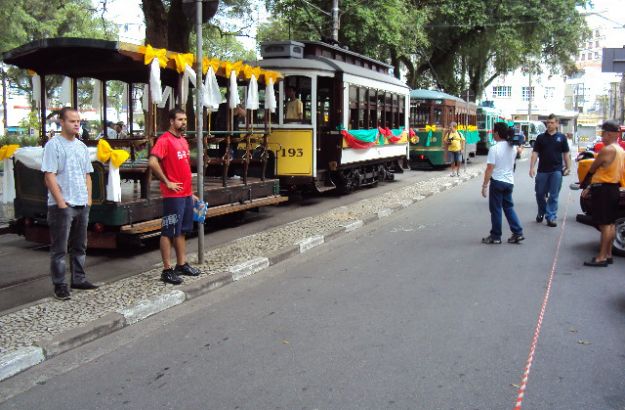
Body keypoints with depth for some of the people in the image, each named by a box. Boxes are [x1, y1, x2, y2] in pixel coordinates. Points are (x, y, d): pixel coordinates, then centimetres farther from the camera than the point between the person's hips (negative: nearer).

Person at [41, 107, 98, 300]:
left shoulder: (81, 146, 13)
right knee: (59, 248, 0)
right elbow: (49, 176, -13)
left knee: (79, 246, 15)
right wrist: (61, 201, -16)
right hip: (62, 205, -7)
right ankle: (59, 286, 6)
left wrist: (89, 198, 8)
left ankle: (78, 279, 25)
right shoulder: (54, 144, -7)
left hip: (82, 205, 7)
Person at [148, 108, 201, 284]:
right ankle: (167, 270, 4)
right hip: (173, 195, -8)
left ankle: (182, 264, 25)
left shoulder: (183, 140, 15)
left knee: (181, 231, 15)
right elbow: (152, 162, -24)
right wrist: (167, 182, -18)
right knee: (169, 232, -2)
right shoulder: (164, 140, -11)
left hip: (186, 194, 9)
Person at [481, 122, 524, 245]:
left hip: (497, 182, -7)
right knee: (509, 207, 18)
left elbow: (490, 169, -19)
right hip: (509, 182, 7)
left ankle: (495, 236, 12)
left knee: (496, 209, 4)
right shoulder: (513, 147, 3)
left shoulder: (494, 149, -17)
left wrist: (484, 185, -15)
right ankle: (517, 233, 14)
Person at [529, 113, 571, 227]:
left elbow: (565, 154, 7)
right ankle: (541, 212, 30)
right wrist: (531, 167, -8)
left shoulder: (562, 137, 4)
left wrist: (568, 167, 2)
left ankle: (551, 217, 6)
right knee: (540, 193, 8)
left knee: (553, 195, 1)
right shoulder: (540, 137, 4)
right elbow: (535, 153, 1)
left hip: (556, 171, -1)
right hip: (542, 170, 1)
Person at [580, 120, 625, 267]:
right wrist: (591, 187, 14)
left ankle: (602, 257, -5)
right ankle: (608, 254, 21)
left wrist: (585, 186, 8)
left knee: (605, 224, -8)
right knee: (610, 223, 14)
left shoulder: (607, 150, -17)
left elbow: (592, 170, -8)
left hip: (604, 190, -10)